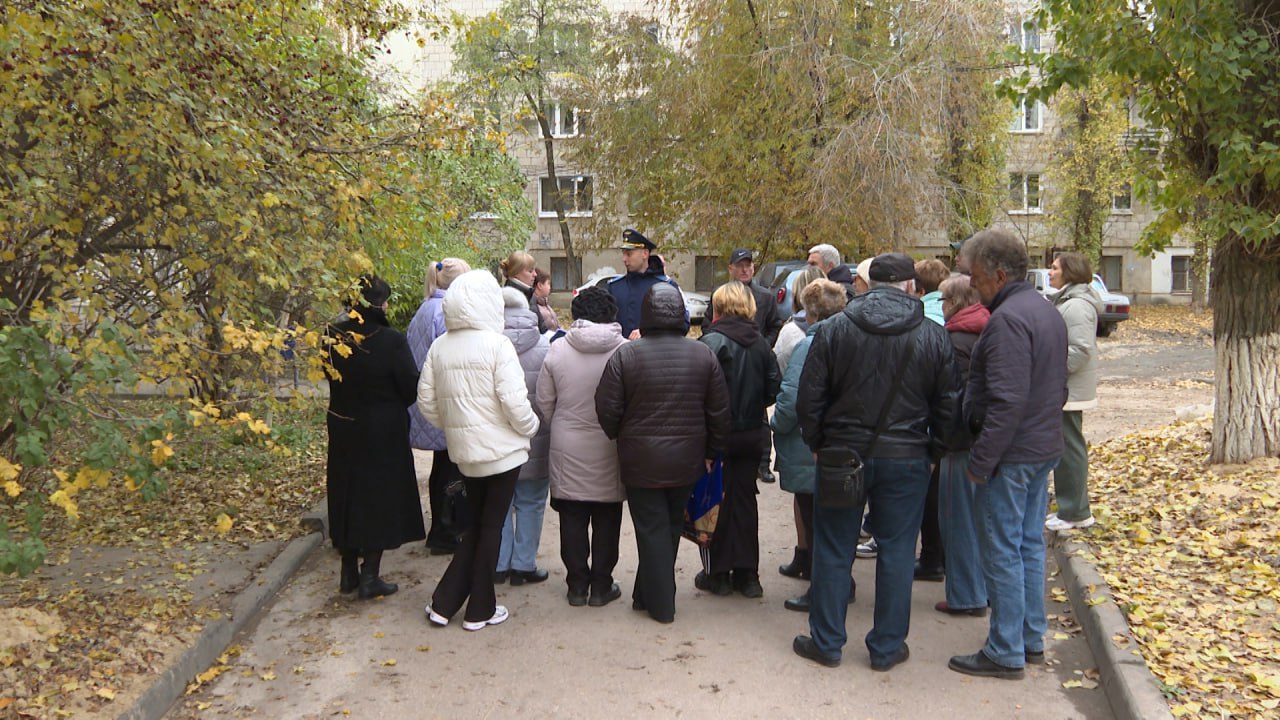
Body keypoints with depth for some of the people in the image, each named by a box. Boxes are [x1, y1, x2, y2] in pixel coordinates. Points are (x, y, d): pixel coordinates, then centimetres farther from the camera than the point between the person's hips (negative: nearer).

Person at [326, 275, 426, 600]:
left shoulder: (334, 337, -5)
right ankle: (369, 577, 10)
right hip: (383, 431, -5)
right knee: (379, 498, 7)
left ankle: (349, 573, 26)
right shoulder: (390, 340, -19)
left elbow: (332, 380, 8)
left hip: (342, 430, 5)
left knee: (347, 495, 16)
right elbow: (411, 387, -12)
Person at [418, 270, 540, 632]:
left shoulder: (439, 347, 0)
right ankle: (480, 610, 17)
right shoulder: (496, 344, -16)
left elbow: (427, 401, 5)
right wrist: (531, 427, -1)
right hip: (501, 448, -5)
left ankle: (444, 602, 18)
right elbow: (514, 402, -19)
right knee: (491, 526, 7)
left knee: (477, 523, 20)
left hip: (463, 450, 5)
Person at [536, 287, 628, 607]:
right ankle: (601, 586, 17)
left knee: (573, 518, 11)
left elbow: (544, 402, 0)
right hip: (610, 449, -1)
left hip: (568, 450, 1)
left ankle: (577, 584, 18)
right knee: (607, 520, 11)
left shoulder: (558, 350, -6)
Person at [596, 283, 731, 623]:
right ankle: (650, 593, 31)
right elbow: (720, 412, 1)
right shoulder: (703, 355, -3)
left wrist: (621, 441, 9)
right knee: (671, 527, 18)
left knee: (651, 530, 7)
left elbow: (608, 411, -10)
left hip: (641, 462, -3)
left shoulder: (625, 355, -13)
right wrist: (711, 452, 12)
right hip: (686, 462, 3)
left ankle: (660, 604, 13)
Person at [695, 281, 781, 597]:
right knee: (745, 499, 13)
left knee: (717, 501, 7)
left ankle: (719, 573, 14)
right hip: (753, 434, 5)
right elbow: (775, 386, 2)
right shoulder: (761, 343, 3)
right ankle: (747, 574, 18)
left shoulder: (712, 340, -15)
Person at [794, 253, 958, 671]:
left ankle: (826, 643, 19)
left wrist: (817, 444, 9)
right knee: (896, 553, 10)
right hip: (907, 460, 0)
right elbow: (946, 408, 1)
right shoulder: (933, 336, -3)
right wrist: (933, 452, 13)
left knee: (833, 551, 10)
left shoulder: (834, 330, -5)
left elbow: (808, 400, -4)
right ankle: (887, 648, 18)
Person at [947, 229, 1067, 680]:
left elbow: (1007, 402, -26)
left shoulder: (1008, 319, -20)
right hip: (1044, 449, 10)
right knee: (1029, 545, 17)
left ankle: (1005, 654, 8)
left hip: (1010, 455, -10)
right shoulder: (1047, 312, 12)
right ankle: (1032, 640, 28)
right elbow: (1058, 388, 19)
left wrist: (981, 460, -20)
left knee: (1002, 552, -1)